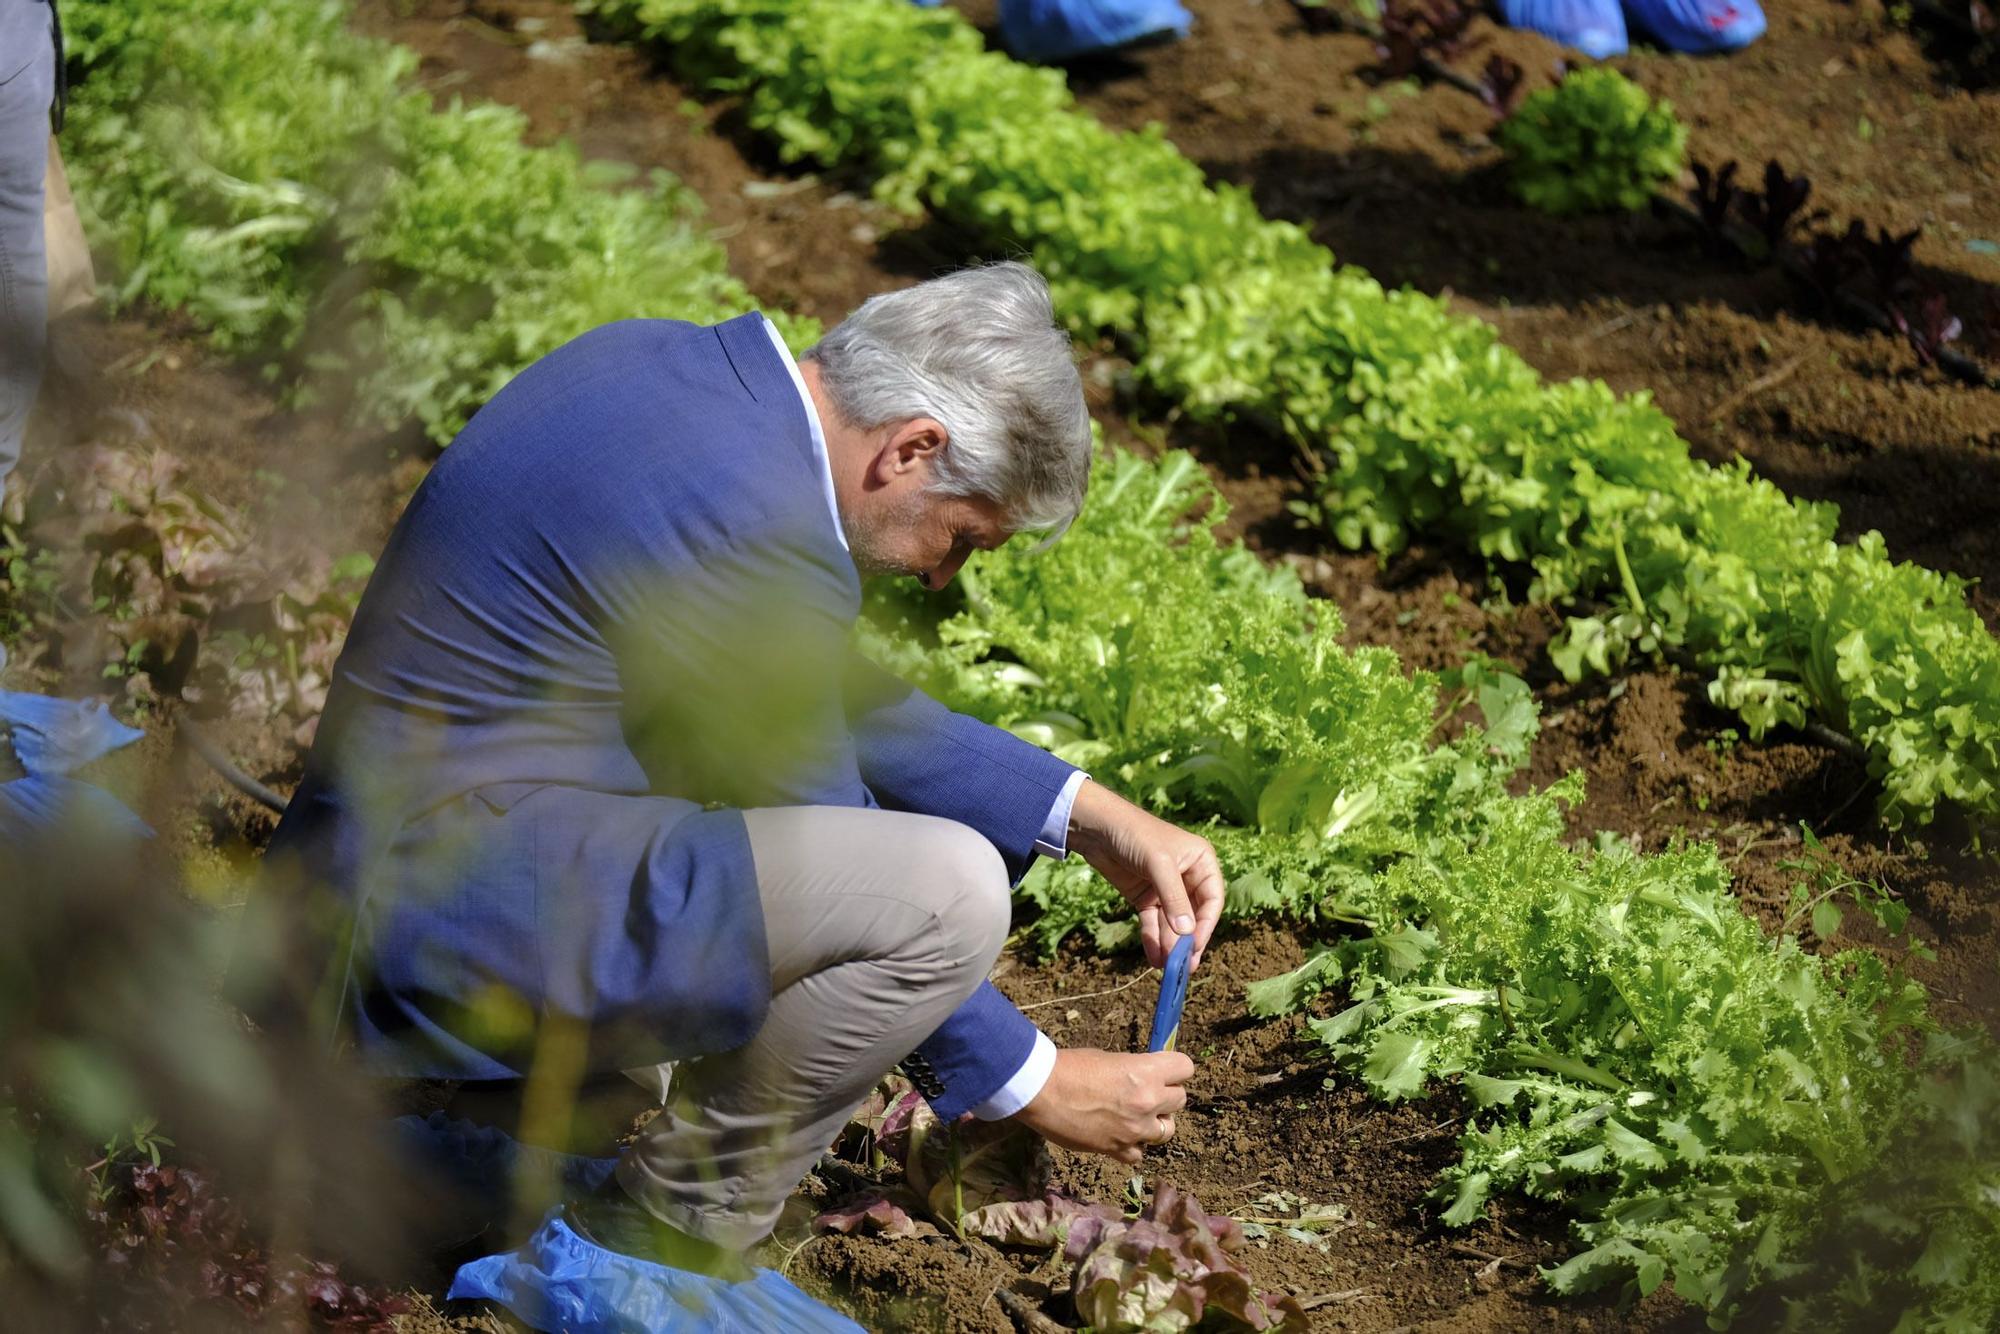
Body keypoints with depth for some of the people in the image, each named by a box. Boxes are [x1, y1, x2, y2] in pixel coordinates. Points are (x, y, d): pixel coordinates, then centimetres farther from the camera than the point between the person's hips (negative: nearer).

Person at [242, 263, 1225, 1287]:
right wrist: (1026, 1083, 1)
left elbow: (828, 695, 19)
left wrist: (1086, 817, 15)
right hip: (445, 930, -10)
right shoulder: (758, 530, -21)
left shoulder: (656, 361, 8)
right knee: (948, 887, -20)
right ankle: (669, 1236, -1)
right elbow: (822, 881, -10)